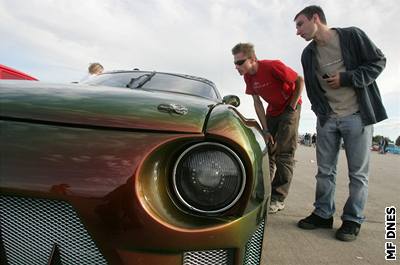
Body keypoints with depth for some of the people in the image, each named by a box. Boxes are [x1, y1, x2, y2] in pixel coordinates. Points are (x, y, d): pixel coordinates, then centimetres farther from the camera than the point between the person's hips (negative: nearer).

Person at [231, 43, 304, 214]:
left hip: (290, 108, -6)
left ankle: (278, 199, -6)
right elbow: (257, 103, -3)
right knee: (266, 151, 4)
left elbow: (300, 81, -16)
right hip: (273, 111, 6)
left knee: (283, 153, -10)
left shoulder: (272, 66, -26)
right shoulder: (248, 77, -7)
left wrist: (292, 106, -14)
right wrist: (265, 130, -7)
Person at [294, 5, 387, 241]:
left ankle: (353, 220, 14)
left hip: (357, 116, -4)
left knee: (358, 173, 2)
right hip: (327, 119, 4)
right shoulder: (308, 54, 9)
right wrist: (320, 112, 5)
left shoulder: (352, 36, -4)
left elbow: (378, 62, -3)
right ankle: (323, 214, 18)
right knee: (325, 171, 7)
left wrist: (346, 79, -14)